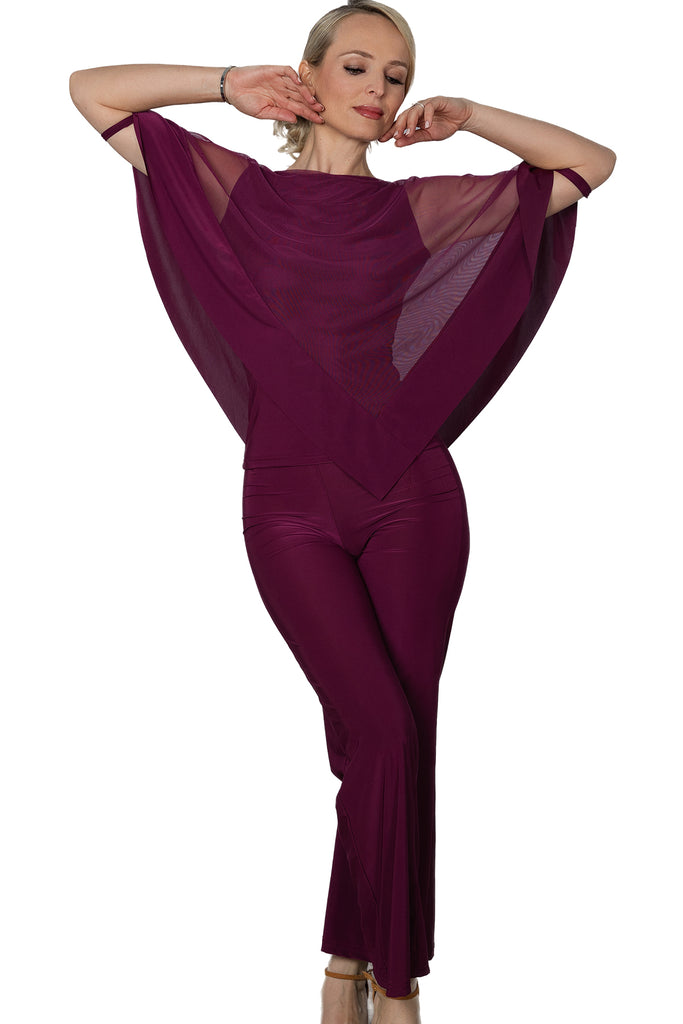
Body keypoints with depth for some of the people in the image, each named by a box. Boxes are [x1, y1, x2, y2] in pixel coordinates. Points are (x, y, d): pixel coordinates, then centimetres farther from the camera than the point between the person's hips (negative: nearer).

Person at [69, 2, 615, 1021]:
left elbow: (593, 163, 15)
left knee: (399, 736, 2)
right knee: (383, 729, -10)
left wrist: (470, 118, 6)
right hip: (291, 498, -2)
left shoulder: (422, 206, 10)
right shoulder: (244, 190, 8)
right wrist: (229, 85, 4)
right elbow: (91, 90, 9)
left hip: (411, 496, 2)